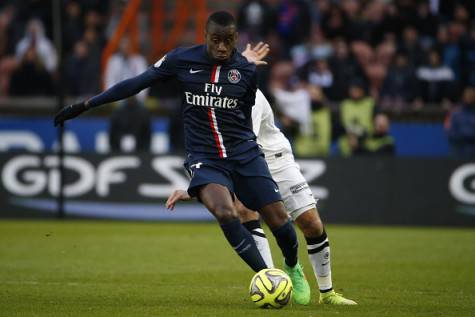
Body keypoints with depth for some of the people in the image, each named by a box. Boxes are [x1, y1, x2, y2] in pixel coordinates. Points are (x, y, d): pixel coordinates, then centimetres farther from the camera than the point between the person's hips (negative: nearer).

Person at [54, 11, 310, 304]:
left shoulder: (247, 70, -2)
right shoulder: (181, 60, -4)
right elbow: (135, 84, 3)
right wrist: (84, 105, 5)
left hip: (244, 155, 1)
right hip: (204, 158, -1)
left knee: (278, 218, -4)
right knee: (225, 213, -29)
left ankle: (294, 270, 29)